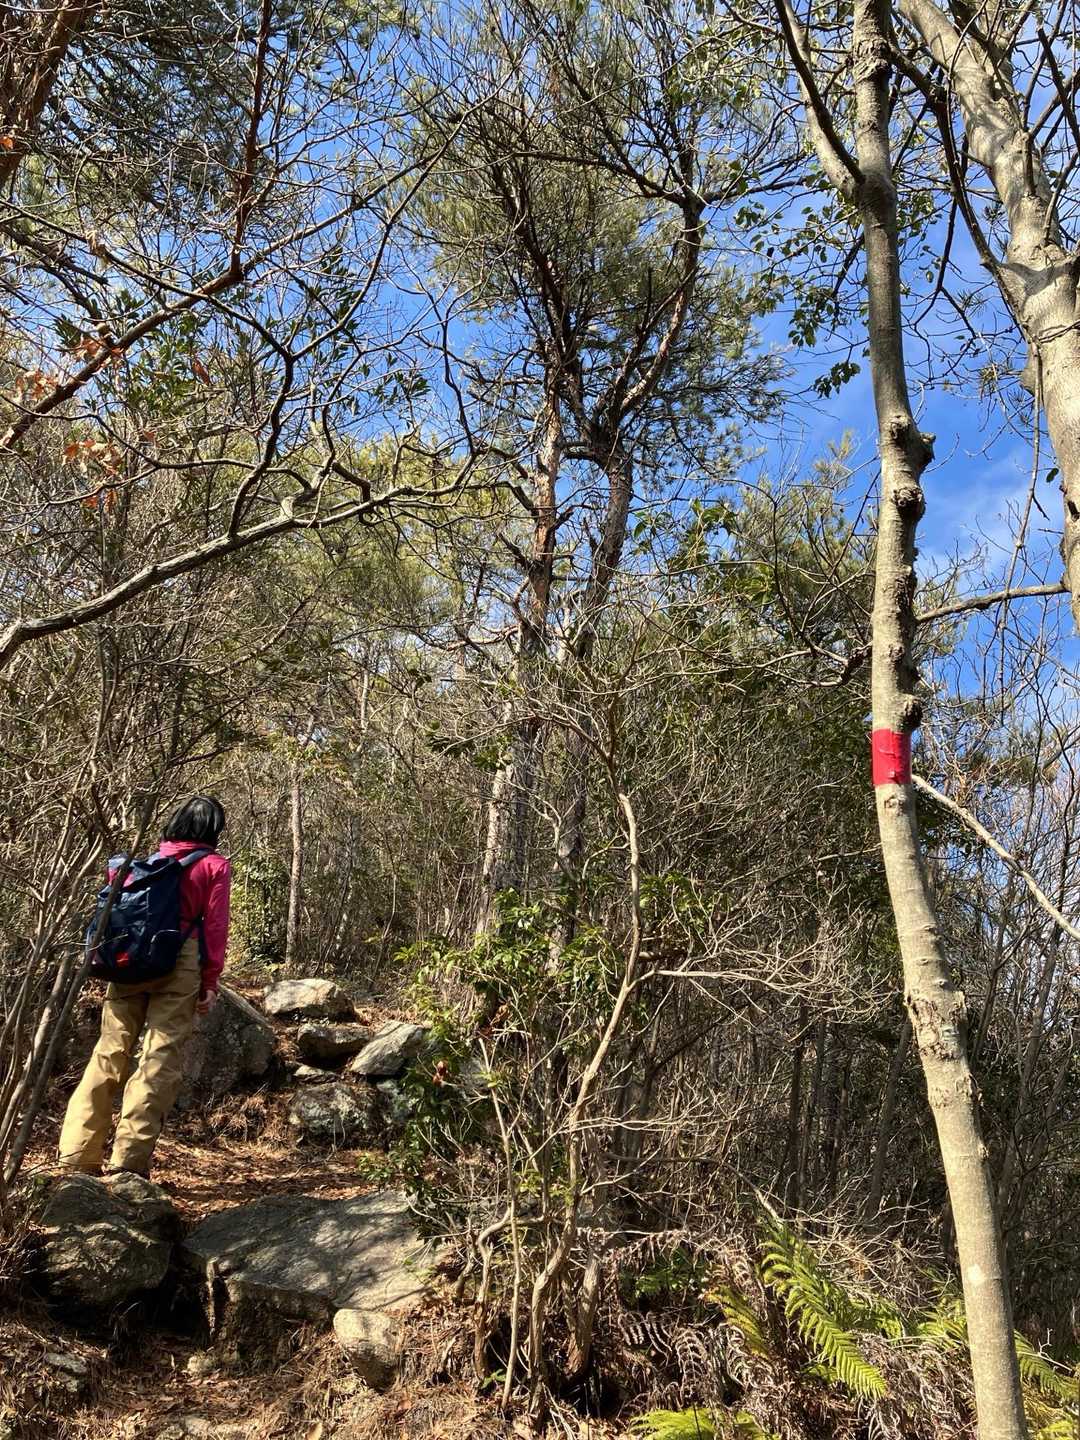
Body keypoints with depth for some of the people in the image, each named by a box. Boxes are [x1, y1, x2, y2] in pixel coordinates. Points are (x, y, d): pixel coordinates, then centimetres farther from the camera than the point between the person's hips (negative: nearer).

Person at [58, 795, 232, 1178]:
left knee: (110, 1051, 10)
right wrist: (211, 981, 2)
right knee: (161, 1059, 0)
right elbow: (215, 926, -2)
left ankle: (77, 1156, 13)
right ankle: (129, 1159, -1)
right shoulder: (215, 865, 2)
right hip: (179, 963, -4)